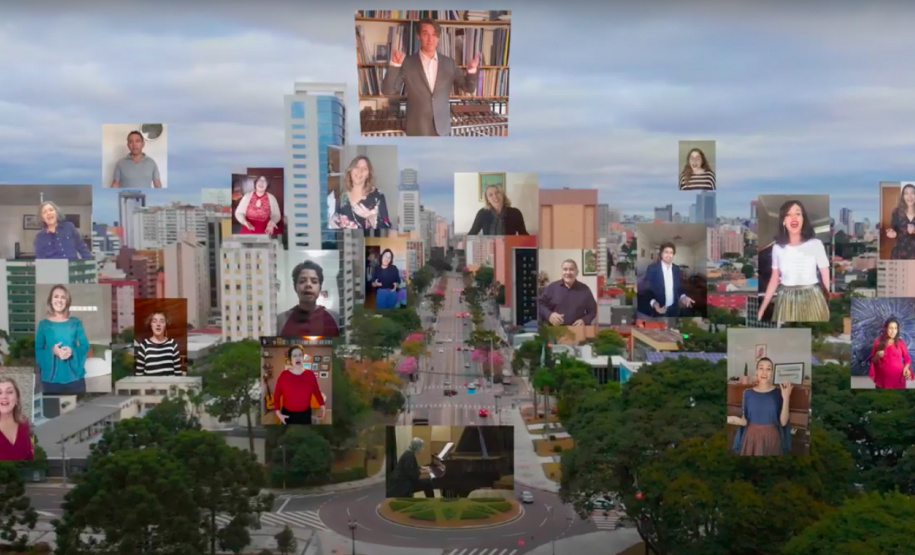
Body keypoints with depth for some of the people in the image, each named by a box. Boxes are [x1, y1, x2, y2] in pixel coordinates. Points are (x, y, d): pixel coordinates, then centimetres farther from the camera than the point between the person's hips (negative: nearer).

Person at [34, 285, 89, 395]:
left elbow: (85, 346, 5)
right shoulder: (43, 324, 4)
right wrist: (52, 351, -16)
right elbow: (37, 351, 3)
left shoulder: (75, 323, 5)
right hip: (51, 379, 0)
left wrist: (72, 351, -15)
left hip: (75, 378, 0)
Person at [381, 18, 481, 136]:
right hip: (417, 129, -2)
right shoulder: (407, 63, -5)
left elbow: (469, 88, 4)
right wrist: (395, 65, -26)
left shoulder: (449, 63, 2)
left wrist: (472, 69, -18)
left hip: (442, 127, 2)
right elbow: (387, 90, -11)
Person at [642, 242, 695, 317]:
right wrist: (653, 303, -24)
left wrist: (683, 296, -5)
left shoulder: (676, 269, 6)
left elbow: (679, 287, 15)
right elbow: (646, 289, -9)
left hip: (674, 310, 4)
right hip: (658, 310, -4)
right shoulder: (652, 268, -9)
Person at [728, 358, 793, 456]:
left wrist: (786, 398, -17)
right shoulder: (748, 393, 0)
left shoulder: (778, 393, -4)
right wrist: (735, 420, -18)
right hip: (751, 438, 1)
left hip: (771, 439, -1)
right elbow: (745, 421, 3)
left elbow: (783, 422, -9)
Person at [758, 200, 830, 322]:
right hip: (786, 301, 2)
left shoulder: (816, 244, -5)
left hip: (811, 299, -2)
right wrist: (762, 308, 6)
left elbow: (827, 277, -4)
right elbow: (774, 279, 9)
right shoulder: (777, 247, 3)